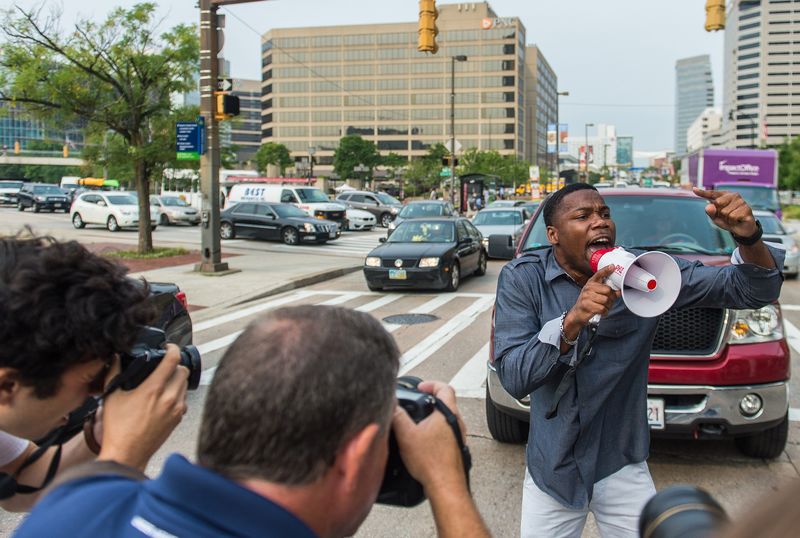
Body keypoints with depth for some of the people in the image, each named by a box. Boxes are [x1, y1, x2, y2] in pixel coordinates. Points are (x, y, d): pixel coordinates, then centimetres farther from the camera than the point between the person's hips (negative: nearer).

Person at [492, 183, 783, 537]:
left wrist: (749, 237, -30)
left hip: (622, 468, 1)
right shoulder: (522, 278, -12)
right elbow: (514, 379, -21)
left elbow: (752, 291, -10)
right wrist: (571, 322, -35)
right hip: (552, 469, -1)